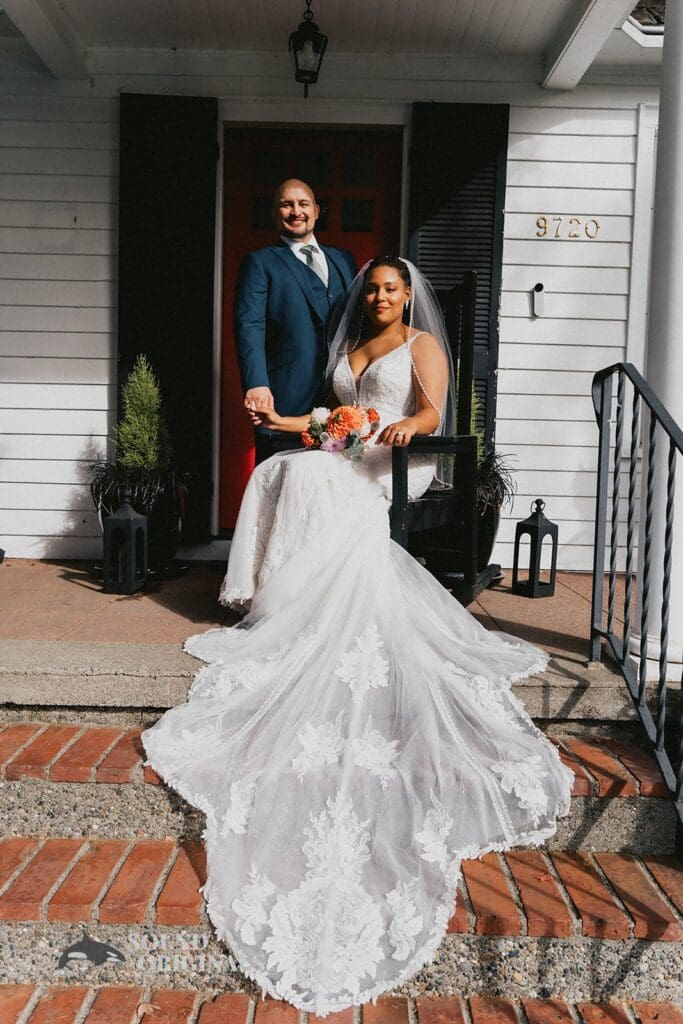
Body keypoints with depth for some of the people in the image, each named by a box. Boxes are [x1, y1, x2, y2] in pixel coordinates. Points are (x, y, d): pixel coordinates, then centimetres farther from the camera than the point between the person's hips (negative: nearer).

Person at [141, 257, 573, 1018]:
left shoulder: (422, 344, 8)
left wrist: (409, 425, -31)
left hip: (396, 469, -7)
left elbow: (434, 412, -9)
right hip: (349, 462, 7)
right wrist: (287, 422, 19)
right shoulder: (351, 348, 28)